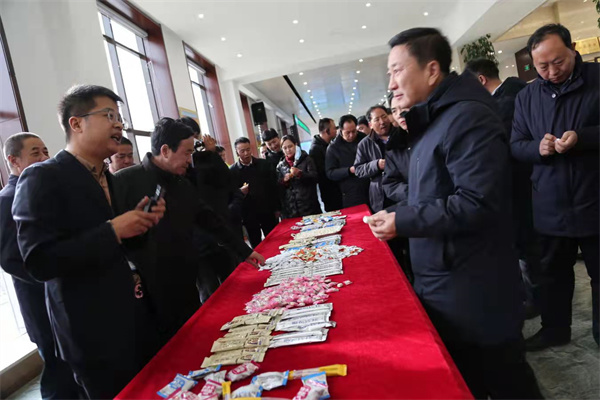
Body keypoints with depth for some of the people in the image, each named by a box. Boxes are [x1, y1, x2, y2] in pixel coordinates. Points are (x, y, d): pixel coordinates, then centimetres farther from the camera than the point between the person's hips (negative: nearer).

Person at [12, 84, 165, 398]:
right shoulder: (42, 178, -15)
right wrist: (113, 230, -25)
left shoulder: (109, 178, 10)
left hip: (136, 318, 7)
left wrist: (141, 220, -4)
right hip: (95, 332, -7)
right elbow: (39, 262, -23)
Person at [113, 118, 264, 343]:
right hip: (147, 299, -6)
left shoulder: (183, 185, 9)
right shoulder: (124, 182, -13)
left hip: (185, 292, 6)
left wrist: (244, 251, 15)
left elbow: (211, 221, 13)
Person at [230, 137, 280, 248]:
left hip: (268, 211, 1)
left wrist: (277, 208, 2)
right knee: (257, 247, 10)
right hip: (249, 215, -1)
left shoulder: (263, 164, 2)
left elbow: (273, 186, 4)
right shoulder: (232, 171, -5)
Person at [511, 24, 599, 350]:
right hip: (550, 205, 4)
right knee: (552, 272, 17)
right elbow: (516, 146, 5)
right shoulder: (526, 97, 5)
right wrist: (537, 147, -15)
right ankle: (554, 328, 35)